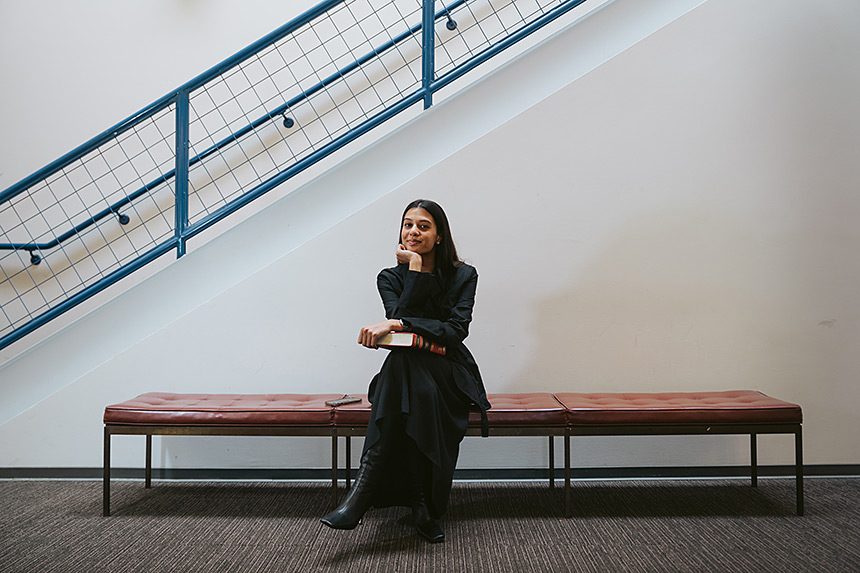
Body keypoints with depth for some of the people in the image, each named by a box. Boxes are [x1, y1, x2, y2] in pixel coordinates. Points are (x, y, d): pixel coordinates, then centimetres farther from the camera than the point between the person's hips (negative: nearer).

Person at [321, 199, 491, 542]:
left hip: (450, 374, -1)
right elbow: (400, 318, -12)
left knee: (403, 361, -37)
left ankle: (365, 489, -37)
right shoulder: (391, 278, 8)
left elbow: (456, 329, -13)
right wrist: (415, 269, -13)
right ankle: (422, 504, -40)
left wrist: (400, 325, -25)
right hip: (406, 371, 1)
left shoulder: (463, 276, 4)